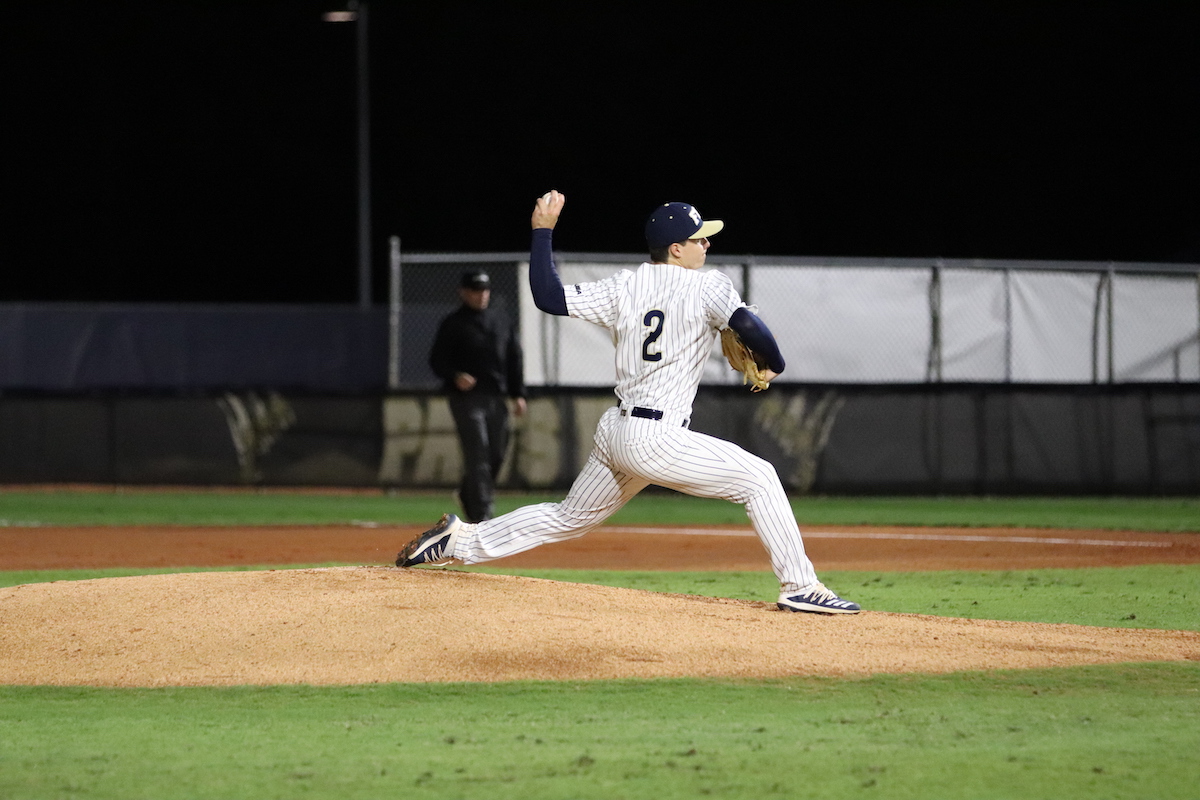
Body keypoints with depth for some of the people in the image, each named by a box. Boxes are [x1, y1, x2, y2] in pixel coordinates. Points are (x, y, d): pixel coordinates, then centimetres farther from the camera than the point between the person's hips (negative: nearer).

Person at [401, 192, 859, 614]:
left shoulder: (624, 288, 8)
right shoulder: (706, 287, -7)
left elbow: (549, 297, 4)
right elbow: (745, 323, -24)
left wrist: (543, 231, 13)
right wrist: (774, 366, -5)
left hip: (614, 433, 7)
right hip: (659, 439, -7)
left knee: (569, 518, 24)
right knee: (758, 478, 0)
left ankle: (461, 542, 24)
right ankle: (799, 587, -7)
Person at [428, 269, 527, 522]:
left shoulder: (501, 322, 16)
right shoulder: (453, 324, 0)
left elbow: (514, 359, 18)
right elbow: (437, 360, -2)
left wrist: (518, 394, 10)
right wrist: (455, 376, -21)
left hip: (496, 397, 5)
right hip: (467, 397, -5)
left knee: (496, 455, 7)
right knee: (478, 455, -13)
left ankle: (468, 495, 32)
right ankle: (481, 515, -16)